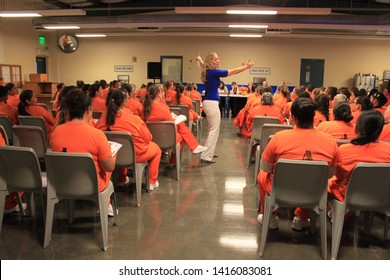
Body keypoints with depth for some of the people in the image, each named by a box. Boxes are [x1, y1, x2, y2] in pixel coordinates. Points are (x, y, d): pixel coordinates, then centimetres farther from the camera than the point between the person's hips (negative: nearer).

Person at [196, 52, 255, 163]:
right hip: (212, 103, -10)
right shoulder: (214, 72, -15)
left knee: (212, 130, 18)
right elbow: (233, 72, -11)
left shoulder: (208, 71, 11)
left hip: (208, 102, 10)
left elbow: (204, 65, 37)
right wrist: (246, 67, -3)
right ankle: (206, 156, -7)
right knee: (214, 130, -7)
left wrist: (200, 60, 58)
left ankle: (208, 153, 25)